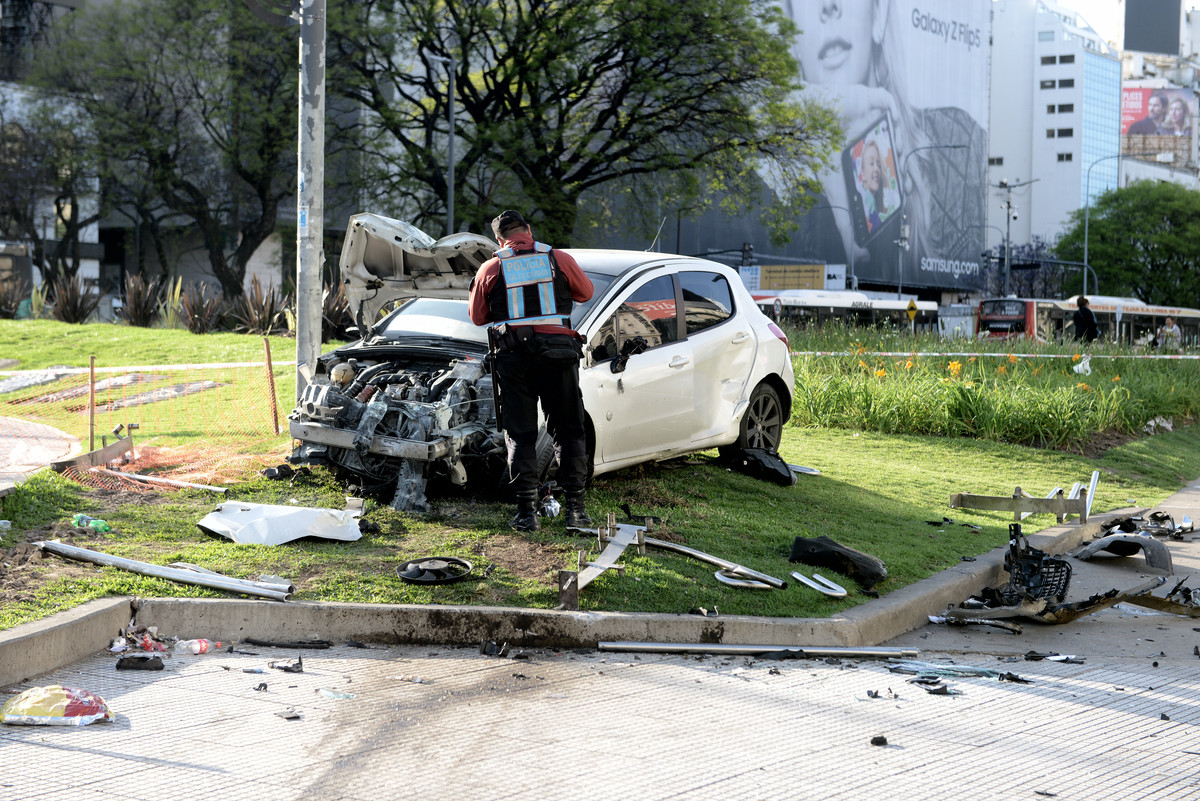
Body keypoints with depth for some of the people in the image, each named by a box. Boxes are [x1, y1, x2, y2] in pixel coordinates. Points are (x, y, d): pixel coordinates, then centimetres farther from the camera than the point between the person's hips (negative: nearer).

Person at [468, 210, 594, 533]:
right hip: (557, 354, 0)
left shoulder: (490, 269, 4)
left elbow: (477, 316, 14)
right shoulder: (559, 259, 4)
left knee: (520, 436, 7)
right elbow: (585, 292, 20)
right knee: (569, 432, 9)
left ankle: (527, 512, 2)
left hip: (513, 357, 0)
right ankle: (575, 508, 6)